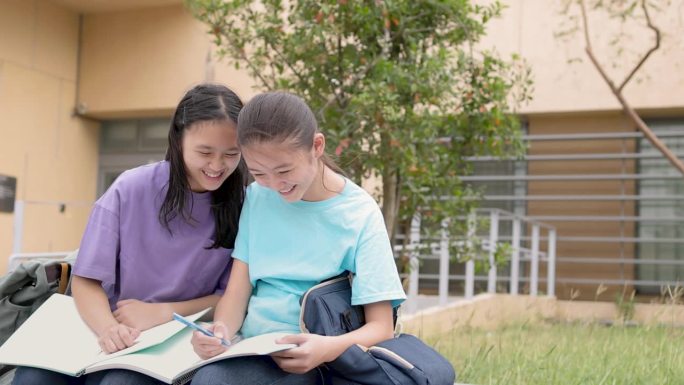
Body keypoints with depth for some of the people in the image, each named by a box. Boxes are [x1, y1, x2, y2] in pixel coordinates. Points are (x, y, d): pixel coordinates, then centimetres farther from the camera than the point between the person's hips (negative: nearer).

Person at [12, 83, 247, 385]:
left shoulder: (244, 206, -6)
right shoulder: (131, 189, -6)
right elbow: (86, 280, -5)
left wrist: (161, 313, -14)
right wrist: (107, 328, -26)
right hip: (117, 336, 2)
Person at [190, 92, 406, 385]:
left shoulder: (360, 215, -6)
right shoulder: (256, 198, 6)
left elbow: (381, 327, -8)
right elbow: (237, 291, 4)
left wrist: (330, 348, -29)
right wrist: (221, 329, -19)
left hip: (308, 360, -3)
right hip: (250, 349, 4)